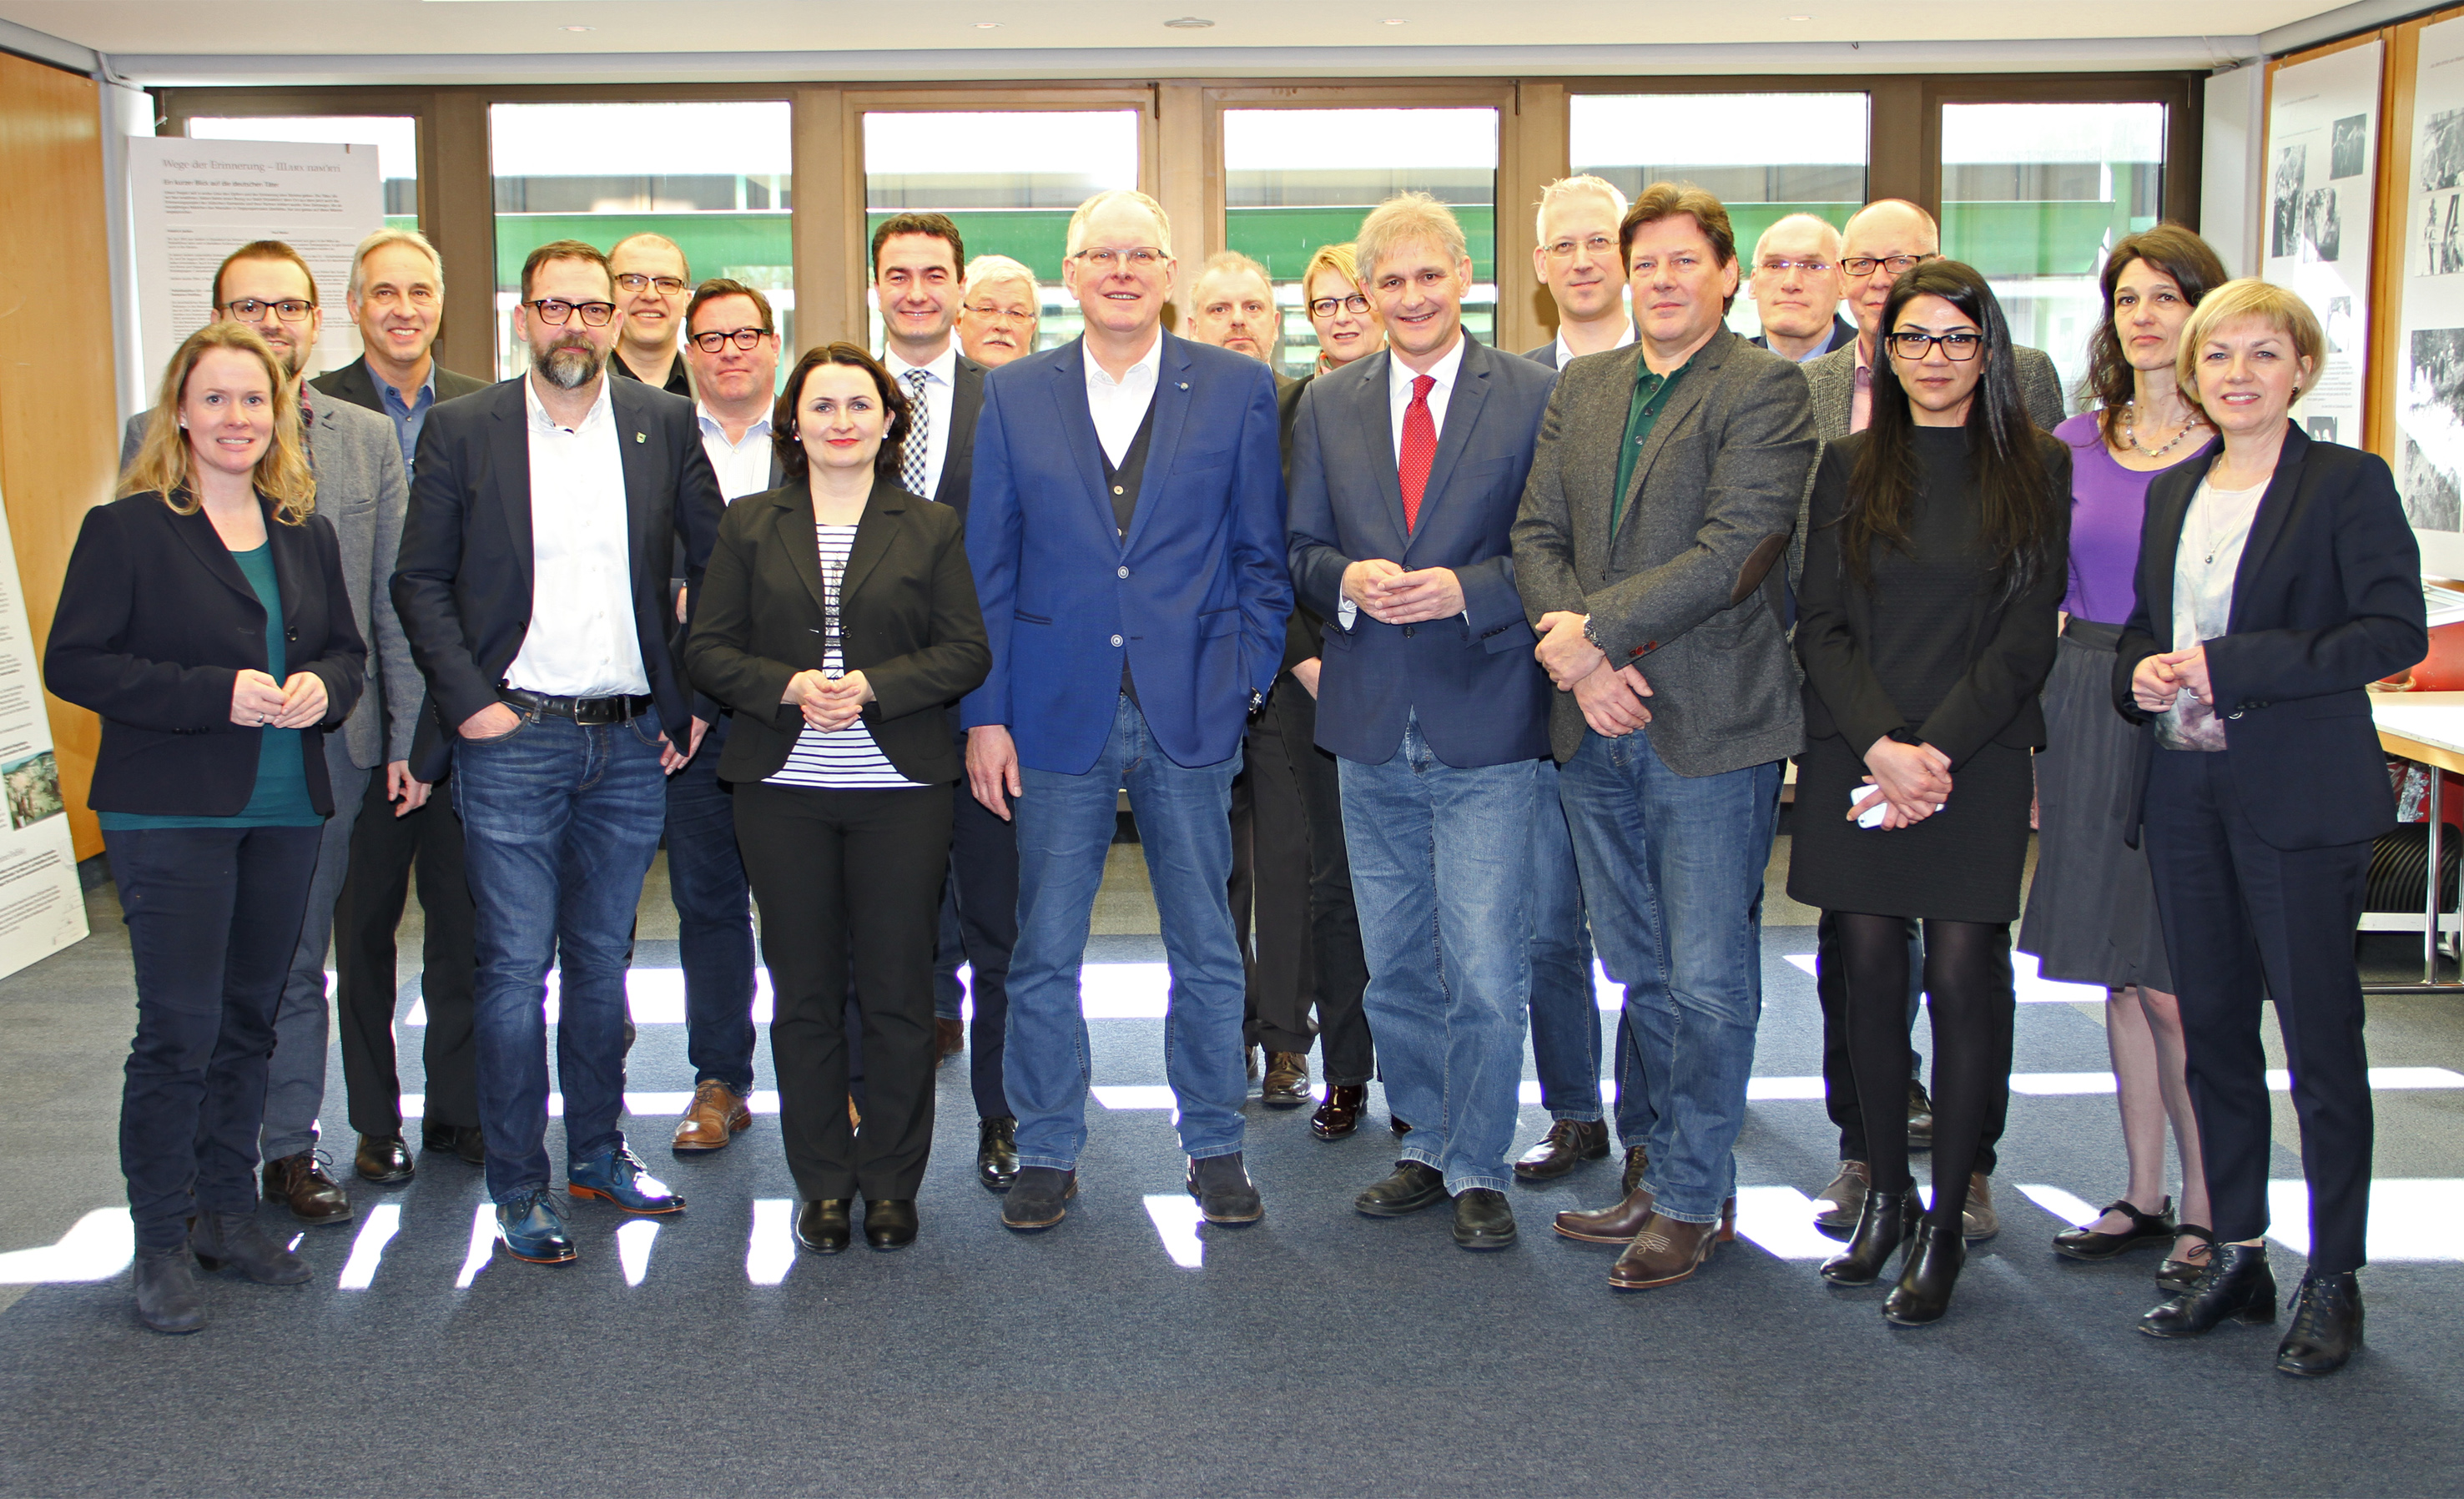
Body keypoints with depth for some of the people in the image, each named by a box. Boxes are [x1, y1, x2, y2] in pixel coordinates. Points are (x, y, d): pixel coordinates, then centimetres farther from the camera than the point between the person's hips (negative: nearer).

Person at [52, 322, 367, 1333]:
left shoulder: (306, 534, 11)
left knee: (250, 1022, 13)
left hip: (287, 813, 5)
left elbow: (347, 647, 17)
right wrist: (215, 695, -19)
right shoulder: (127, 529, -5)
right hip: (173, 818, -5)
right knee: (179, 1030, -5)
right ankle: (162, 1244, 8)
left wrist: (323, 689, -7)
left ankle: (230, 1214, 25)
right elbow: (73, 663, -10)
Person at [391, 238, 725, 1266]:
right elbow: (420, 582, 1)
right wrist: (468, 701, -9)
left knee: (603, 960, 13)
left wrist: (699, 699, 3)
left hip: (631, 742, 2)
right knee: (516, 968, 0)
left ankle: (597, 1151, 27)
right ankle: (518, 1187, 10)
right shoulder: (461, 430, 1)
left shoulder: (665, 424, 5)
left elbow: (717, 563, 9)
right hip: (512, 739, -2)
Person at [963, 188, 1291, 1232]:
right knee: (1044, 952, 7)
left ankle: (1214, 1148, 23)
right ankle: (1047, 1153, 22)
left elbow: (1263, 555, 5)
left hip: (1191, 714, -1)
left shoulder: (1238, 389, 3)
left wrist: (1244, 678, -5)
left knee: (1206, 950, 9)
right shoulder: (1014, 394, 6)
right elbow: (986, 568, 5)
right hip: (1059, 713, 1)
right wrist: (984, 713, -1)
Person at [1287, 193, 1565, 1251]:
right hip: (1372, 726, 4)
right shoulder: (1328, 406, 10)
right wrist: (1345, 582, -11)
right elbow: (1301, 549, 10)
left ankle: (1477, 1170, 13)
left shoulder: (1533, 396, -2)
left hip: (1488, 725, -4)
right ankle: (1429, 1146, 31)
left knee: (1485, 973, -4)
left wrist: (1466, 589, -19)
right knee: (1393, 970, 14)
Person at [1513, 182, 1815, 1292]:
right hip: (1599, 721, 6)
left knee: (1708, 980, 0)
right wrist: (1575, 654, -9)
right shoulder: (1580, 389, 13)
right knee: (1641, 974, 14)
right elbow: (1537, 534, 8)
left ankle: (1693, 1198, 14)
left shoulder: (1764, 388, -6)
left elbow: (1735, 550, -16)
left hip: (1712, 724, -5)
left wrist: (1594, 628, -16)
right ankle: (1659, 1174, 27)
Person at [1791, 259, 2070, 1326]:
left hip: (1978, 765, -2)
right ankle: (1884, 1192, 18)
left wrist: (1935, 751, -12)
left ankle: (1945, 1223, 6)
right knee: (1870, 976, 4)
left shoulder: (2038, 470, 4)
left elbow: (2028, 633, -2)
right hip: (1854, 761, 2)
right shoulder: (1849, 468, 10)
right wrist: (1884, 746, -10)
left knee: (1963, 979, -3)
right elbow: (1822, 625, 3)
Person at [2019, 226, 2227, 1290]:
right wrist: (2028, 727, 5)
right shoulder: (2076, 443, 10)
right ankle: (2143, 1194, 23)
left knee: (2177, 984, -4)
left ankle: (2207, 1207, 10)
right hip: (2084, 711, 5)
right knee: (2120, 976, 11)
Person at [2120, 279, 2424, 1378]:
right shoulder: (2172, 493, 14)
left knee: (2319, 1034, 0)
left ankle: (2334, 1279, 12)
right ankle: (2236, 1257, 22)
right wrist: (2141, 673, -2)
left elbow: (2395, 632, -13)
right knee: (2212, 1029, 11)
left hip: (2300, 797, -6)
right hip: (2186, 792, 6)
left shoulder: (2347, 483, -4)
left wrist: (2228, 666, -18)